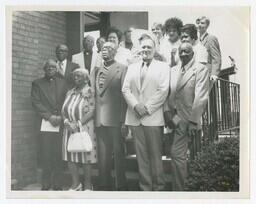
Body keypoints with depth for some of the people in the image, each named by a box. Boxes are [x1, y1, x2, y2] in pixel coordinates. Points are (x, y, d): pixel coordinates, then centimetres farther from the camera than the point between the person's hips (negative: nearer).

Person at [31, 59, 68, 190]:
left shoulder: (62, 82, 18)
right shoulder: (37, 83, 13)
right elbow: (36, 102, 3)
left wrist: (61, 117, -5)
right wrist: (50, 116, -8)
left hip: (61, 123, 1)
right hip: (46, 123, -1)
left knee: (58, 155, -2)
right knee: (47, 156, -5)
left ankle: (57, 185, 4)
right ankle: (46, 185, 2)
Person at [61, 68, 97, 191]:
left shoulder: (89, 91, -3)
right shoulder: (70, 93, 14)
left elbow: (92, 111, -12)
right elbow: (63, 110, 10)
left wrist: (78, 123, -17)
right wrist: (67, 122, -9)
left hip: (84, 127, -5)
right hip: (69, 129, 5)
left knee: (86, 157, -2)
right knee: (70, 156, 4)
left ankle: (87, 185, 10)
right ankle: (76, 183, 16)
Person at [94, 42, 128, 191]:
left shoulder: (122, 68, 1)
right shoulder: (97, 69, 16)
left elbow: (124, 93, -6)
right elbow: (95, 93, 14)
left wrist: (123, 119, -12)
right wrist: (94, 116, 5)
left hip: (115, 118, -5)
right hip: (100, 118, 5)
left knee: (118, 153, 3)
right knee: (103, 154, 10)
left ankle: (121, 185, 13)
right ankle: (104, 184, 20)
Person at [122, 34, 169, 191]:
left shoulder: (163, 67, 7)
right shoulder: (132, 68, 18)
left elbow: (163, 91, -4)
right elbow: (125, 89, 10)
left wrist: (147, 107, -11)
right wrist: (136, 105, -7)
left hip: (153, 117, -3)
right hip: (135, 117, 3)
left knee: (155, 155, -1)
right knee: (141, 155, 5)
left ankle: (158, 187, 9)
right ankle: (145, 187, 12)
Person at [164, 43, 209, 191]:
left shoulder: (201, 69, -4)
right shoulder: (173, 70, 15)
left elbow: (200, 97, -10)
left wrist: (193, 122, -15)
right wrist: (167, 112, -6)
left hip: (187, 118, -6)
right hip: (173, 117, 6)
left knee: (177, 153, -10)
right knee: (180, 154, 14)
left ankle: (178, 188, 3)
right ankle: (184, 181, 30)